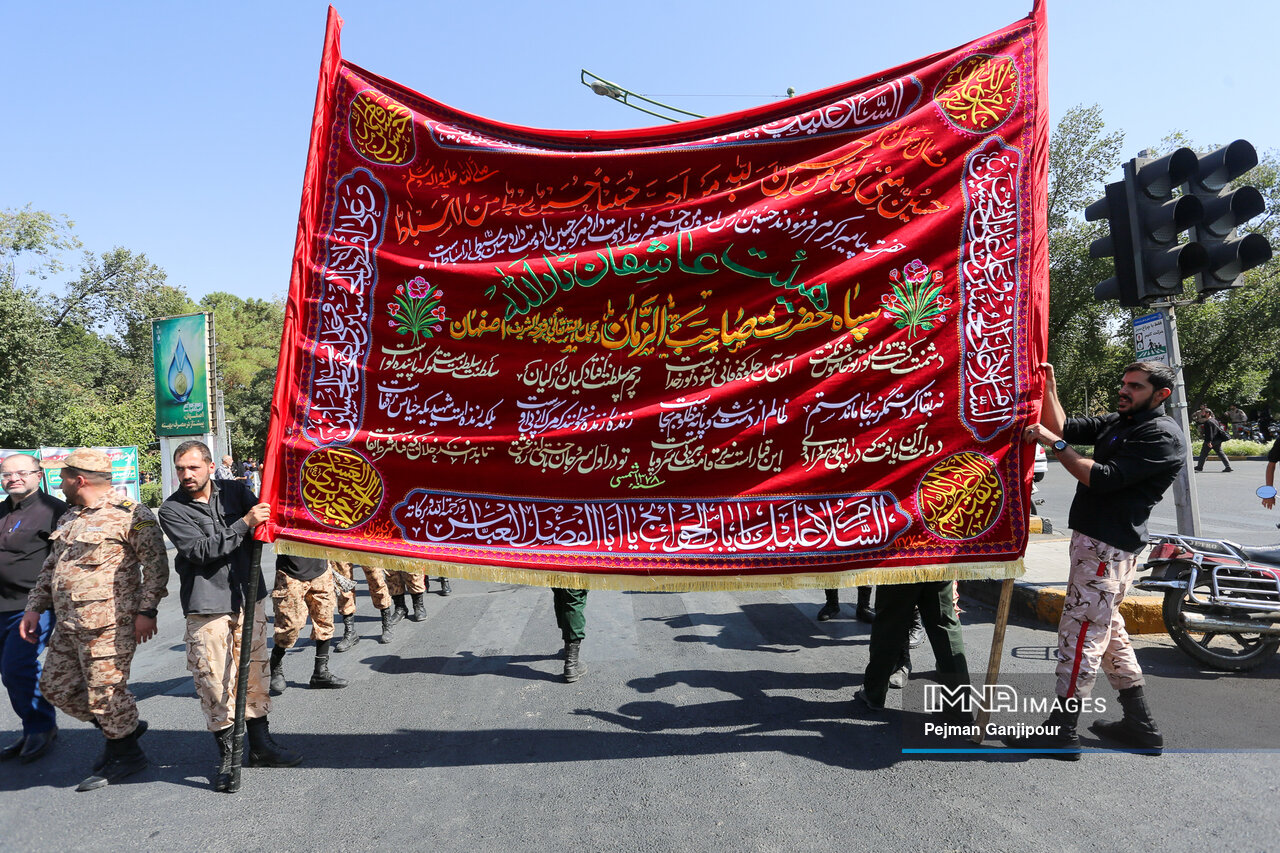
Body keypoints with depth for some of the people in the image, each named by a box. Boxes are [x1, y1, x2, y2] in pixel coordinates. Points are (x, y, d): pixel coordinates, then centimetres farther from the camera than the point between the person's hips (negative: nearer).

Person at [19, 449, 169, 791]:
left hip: (108, 625, -9)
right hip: (67, 625, 9)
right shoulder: (70, 517, 16)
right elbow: (51, 566, 24)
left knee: (105, 692, -2)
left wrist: (146, 610, -17)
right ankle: (125, 727, 28)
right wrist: (35, 606, 20)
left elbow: (156, 564, -14)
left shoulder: (130, 514, -12)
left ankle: (127, 753, 18)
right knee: (56, 685, 14)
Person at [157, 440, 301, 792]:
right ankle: (227, 756, 13)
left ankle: (261, 746, 24)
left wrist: (263, 521, -13)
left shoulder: (235, 491, 6)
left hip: (248, 598, 4)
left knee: (255, 673, 11)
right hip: (207, 607, -3)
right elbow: (201, 550, -16)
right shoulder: (172, 509, -5)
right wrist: (244, 523, -23)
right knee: (215, 682, -2)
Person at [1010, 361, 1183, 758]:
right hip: (1094, 539, 10)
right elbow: (1062, 427, 14)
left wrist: (1055, 444, -19)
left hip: (1109, 547, -10)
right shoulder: (1117, 423, 17)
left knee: (1081, 630, -8)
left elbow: (1103, 478, -20)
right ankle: (1140, 725, 28)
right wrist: (1049, 388, 4)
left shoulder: (1162, 436, -12)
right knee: (1107, 629, 17)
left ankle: (1062, 732, -2)